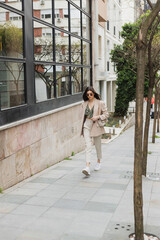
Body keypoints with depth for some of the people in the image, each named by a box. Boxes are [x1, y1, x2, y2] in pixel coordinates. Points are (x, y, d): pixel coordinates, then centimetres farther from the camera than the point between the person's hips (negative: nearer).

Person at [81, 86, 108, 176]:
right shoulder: (84, 103, 8)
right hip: (87, 126, 2)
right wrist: (82, 126, 15)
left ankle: (99, 162, 37)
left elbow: (106, 114, -2)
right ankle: (87, 167, -20)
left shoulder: (100, 103, -4)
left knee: (98, 145, 13)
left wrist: (98, 117, -18)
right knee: (88, 146, -11)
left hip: (96, 126, -2)